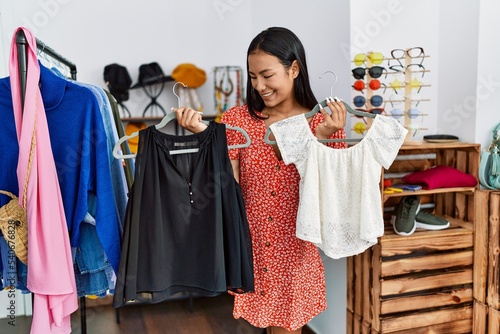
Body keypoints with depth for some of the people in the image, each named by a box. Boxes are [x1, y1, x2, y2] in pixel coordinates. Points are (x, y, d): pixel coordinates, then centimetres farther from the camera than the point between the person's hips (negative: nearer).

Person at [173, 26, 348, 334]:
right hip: (247, 247, 1)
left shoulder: (324, 123, -4)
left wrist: (322, 139, -22)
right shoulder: (237, 119, -2)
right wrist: (204, 135, -18)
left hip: (295, 252, 0)